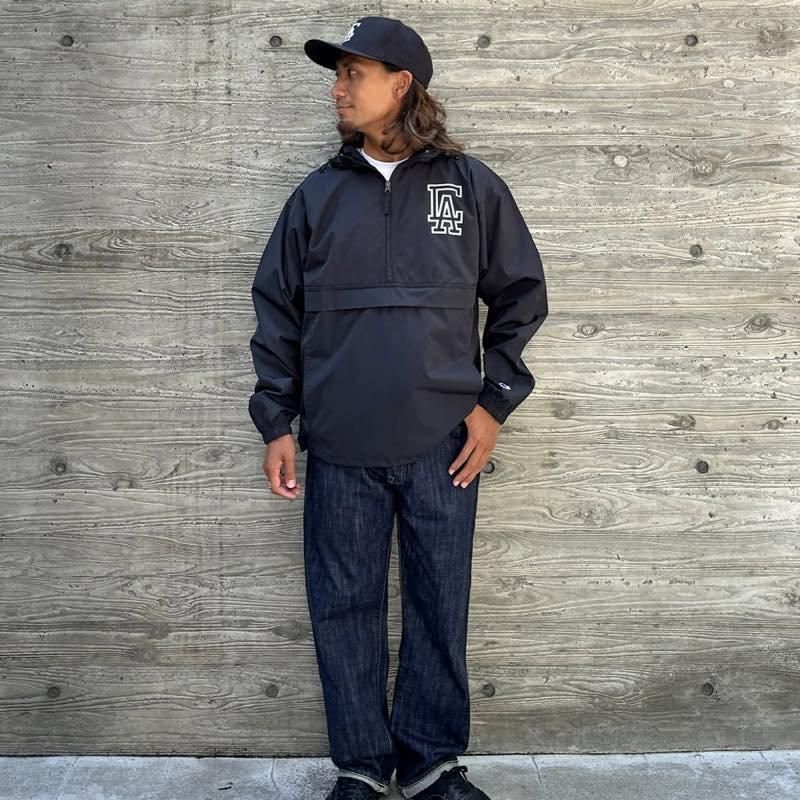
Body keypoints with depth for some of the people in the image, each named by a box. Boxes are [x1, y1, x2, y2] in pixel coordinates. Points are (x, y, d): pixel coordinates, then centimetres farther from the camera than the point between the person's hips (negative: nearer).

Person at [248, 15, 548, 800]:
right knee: (344, 606, 8)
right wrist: (276, 422, 3)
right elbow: (277, 310, 8)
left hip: (441, 441, -1)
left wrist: (492, 402, 0)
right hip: (338, 448, 2)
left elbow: (521, 295, 7)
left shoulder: (472, 185, 2)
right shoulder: (316, 195, 6)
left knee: (439, 605, 8)